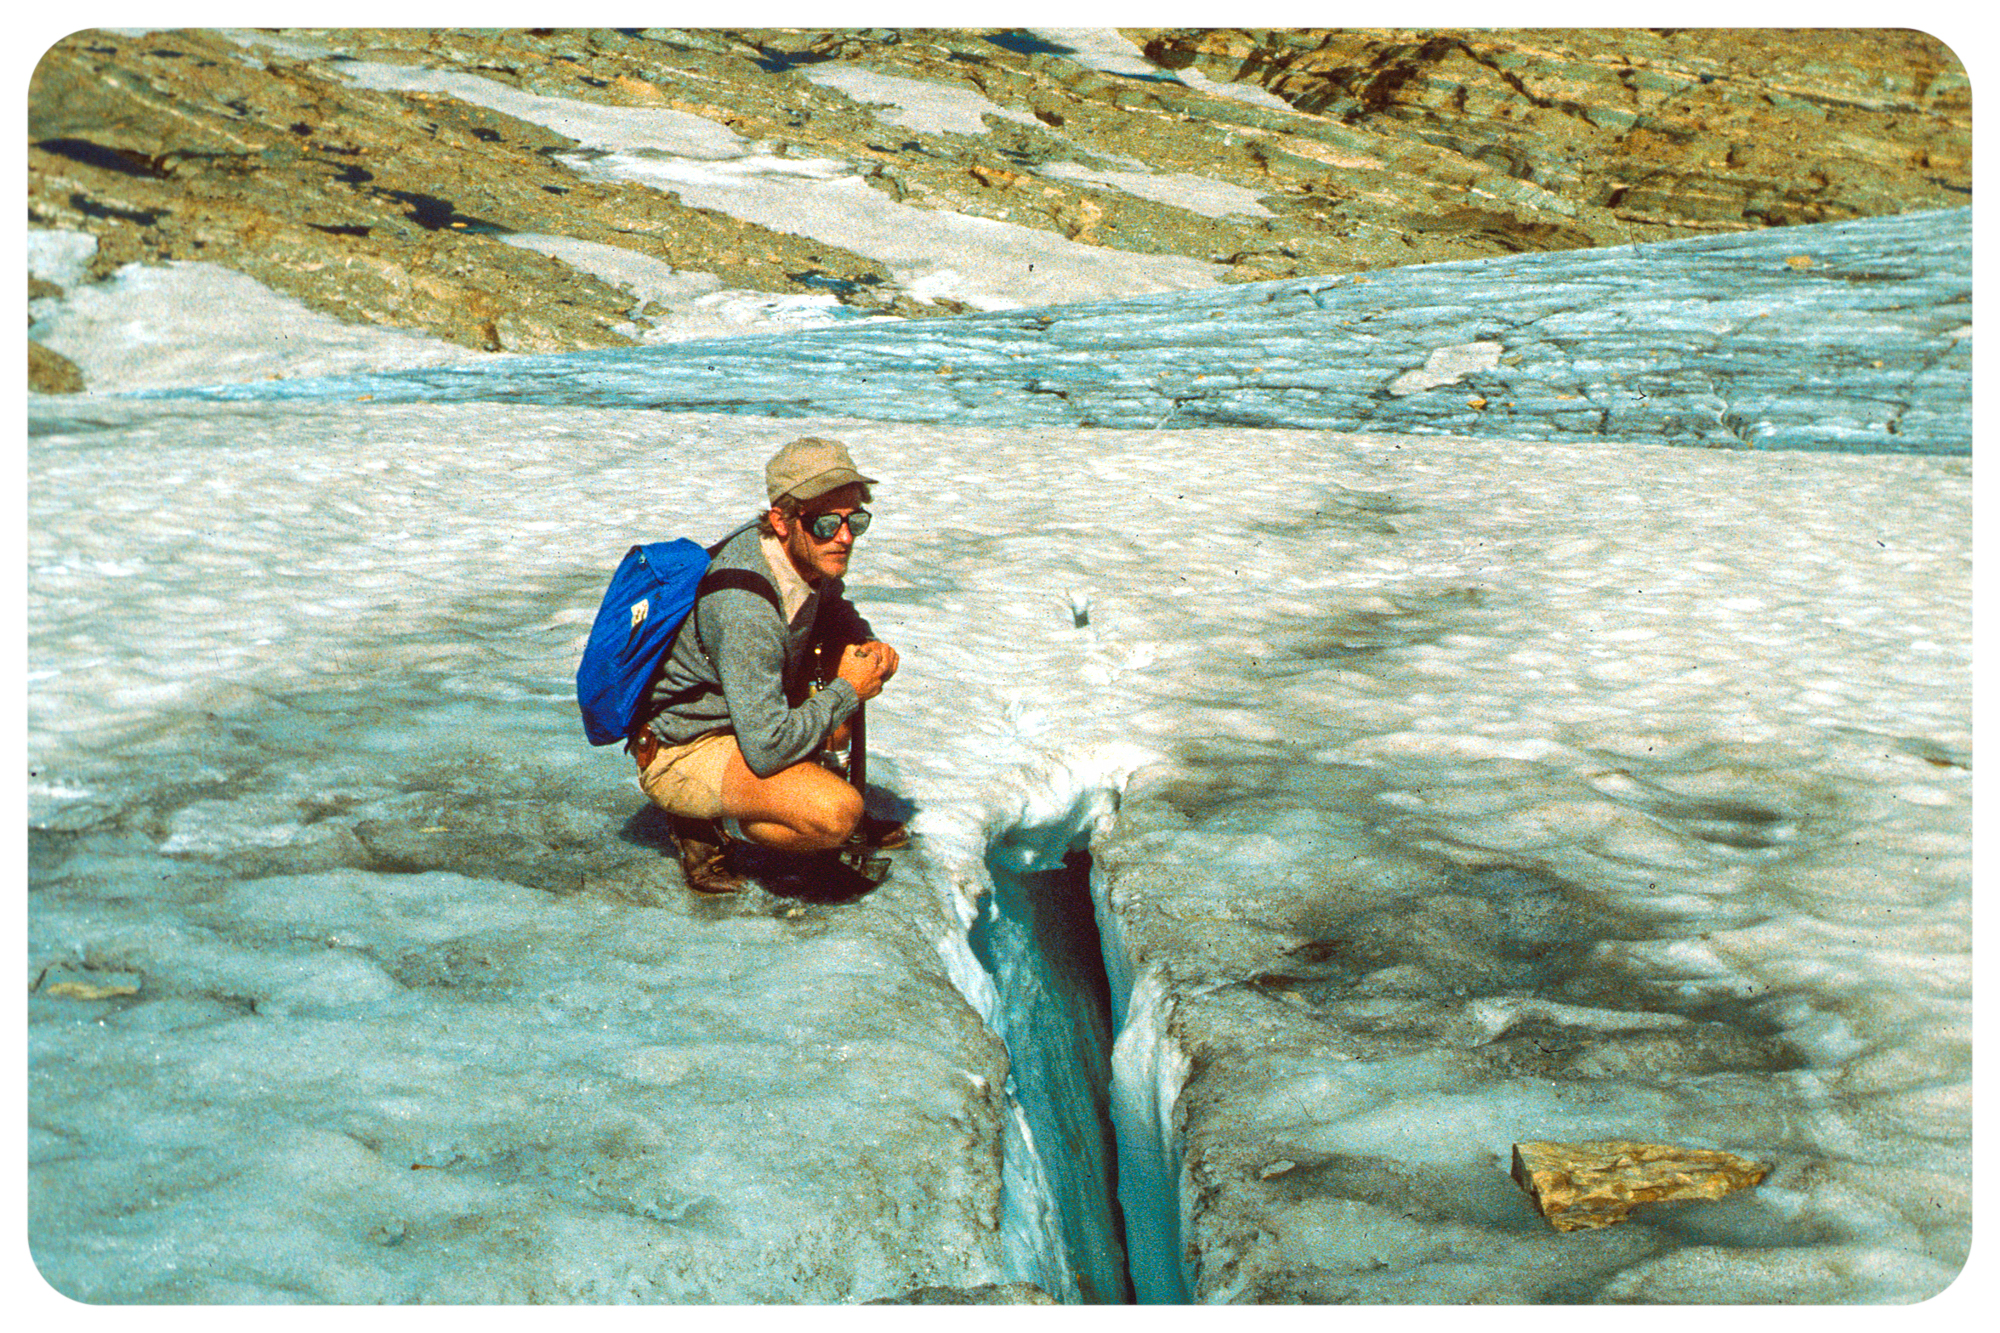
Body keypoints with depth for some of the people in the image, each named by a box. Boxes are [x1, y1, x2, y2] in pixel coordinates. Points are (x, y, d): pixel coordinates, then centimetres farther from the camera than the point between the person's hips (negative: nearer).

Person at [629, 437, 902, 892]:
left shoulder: (808, 555, -7)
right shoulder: (745, 611, -33)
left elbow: (832, 609, 18)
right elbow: (768, 748, -32)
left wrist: (865, 643, -4)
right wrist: (848, 691, -19)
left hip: (735, 715, 9)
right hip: (681, 755, -9)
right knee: (839, 814, -27)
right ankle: (709, 825, -2)